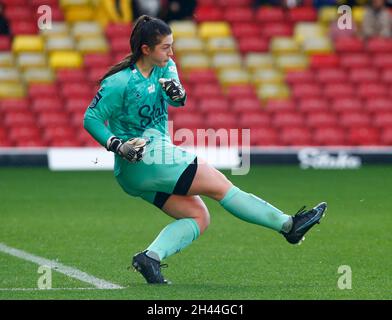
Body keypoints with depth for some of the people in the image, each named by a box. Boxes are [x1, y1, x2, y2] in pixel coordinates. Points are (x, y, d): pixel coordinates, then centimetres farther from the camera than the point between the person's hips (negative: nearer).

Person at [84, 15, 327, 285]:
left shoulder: (164, 68, 8)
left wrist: (177, 92, -31)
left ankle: (151, 256, -15)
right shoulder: (120, 82, -13)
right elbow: (91, 119, -11)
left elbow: (179, 101, -7)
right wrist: (118, 146, -23)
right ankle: (287, 224, -11)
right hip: (140, 158, -9)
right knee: (219, 184, -11)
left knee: (199, 217, 0)